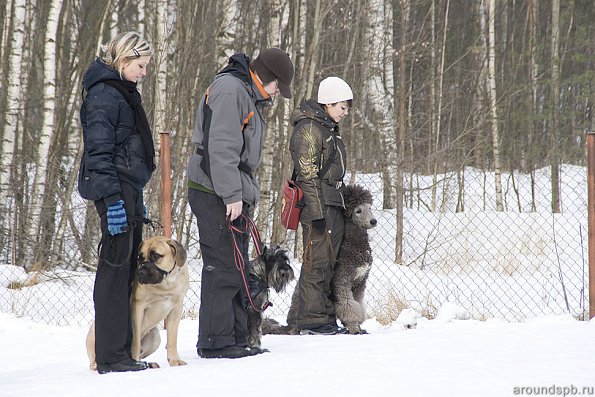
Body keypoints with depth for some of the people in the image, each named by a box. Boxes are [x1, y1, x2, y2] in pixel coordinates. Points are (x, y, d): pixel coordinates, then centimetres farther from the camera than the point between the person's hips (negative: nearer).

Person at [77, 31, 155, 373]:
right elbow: (99, 153, -18)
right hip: (115, 190, -10)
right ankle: (111, 356, -8)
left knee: (128, 269, 10)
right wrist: (112, 200, -23)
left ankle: (121, 351, 14)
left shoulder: (124, 93, 20)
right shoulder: (104, 95, -11)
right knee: (115, 268, -9)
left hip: (129, 190, 10)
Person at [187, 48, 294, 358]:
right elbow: (221, 147, -21)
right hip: (215, 195, -11)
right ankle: (216, 342, -6)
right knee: (223, 268, -9)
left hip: (233, 196, 11)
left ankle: (236, 339, 18)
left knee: (237, 269, 12)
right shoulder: (228, 89, -13)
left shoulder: (251, 97, 21)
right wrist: (232, 195, -22)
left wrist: (246, 196, 19)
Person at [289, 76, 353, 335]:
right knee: (317, 261, -9)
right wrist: (317, 210, -21)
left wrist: (342, 204, 25)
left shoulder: (329, 128, 20)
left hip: (333, 204, 10)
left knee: (329, 263, 11)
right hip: (318, 204, -10)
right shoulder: (308, 128, -11)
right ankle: (310, 320, -8)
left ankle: (325, 318, 15)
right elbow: (307, 173, -17)